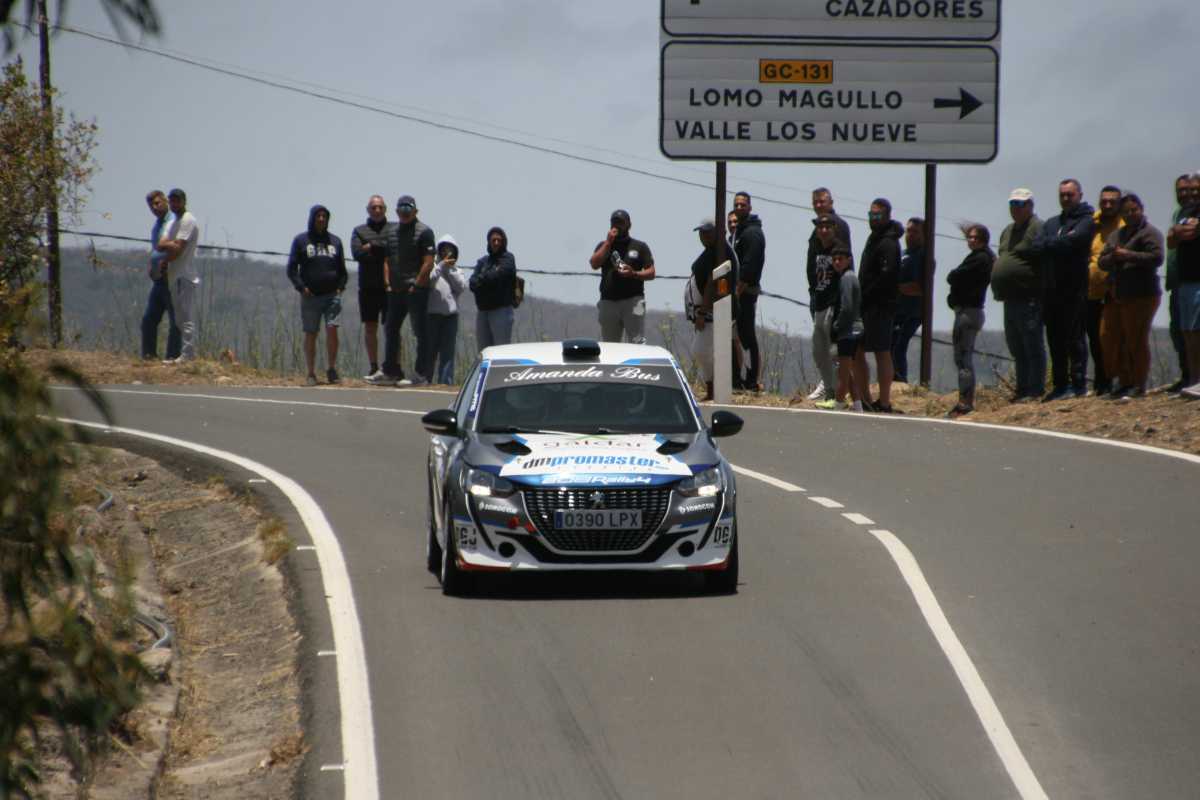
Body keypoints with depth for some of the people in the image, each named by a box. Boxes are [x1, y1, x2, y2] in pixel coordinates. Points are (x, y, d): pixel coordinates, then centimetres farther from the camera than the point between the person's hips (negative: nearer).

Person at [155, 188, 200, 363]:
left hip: (185, 277, -10)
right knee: (180, 319, 11)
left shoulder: (188, 221, -10)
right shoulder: (172, 223, 20)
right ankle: (182, 354, 14)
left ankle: (187, 355, -14)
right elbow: (161, 245, 8)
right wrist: (172, 245, -7)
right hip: (174, 277, 10)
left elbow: (177, 250, -18)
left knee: (186, 319, -11)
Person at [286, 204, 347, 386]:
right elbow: (291, 269, 5)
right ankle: (311, 374, 7)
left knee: (332, 329, -14)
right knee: (310, 334, 1)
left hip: (332, 295, 1)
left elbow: (342, 269, 21)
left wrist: (341, 286, 5)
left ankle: (331, 368, -4)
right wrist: (301, 287, -8)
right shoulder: (301, 240, 8)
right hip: (310, 296, -1)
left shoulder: (335, 241, 16)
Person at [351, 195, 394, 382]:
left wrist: (372, 247, -8)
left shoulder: (395, 229, 9)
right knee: (370, 328, 3)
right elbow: (357, 253, -2)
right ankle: (374, 368, 9)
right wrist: (383, 250, -8)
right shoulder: (359, 231, 13)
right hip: (368, 287, 2)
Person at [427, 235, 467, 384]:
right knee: (430, 349, -2)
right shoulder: (433, 266, 6)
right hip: (432, 313, -3)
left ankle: (446, 382, 0)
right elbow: (428, 281, -12)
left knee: (448, 351, 0)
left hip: (451, 314, 3)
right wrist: (442, 265, -14)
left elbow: (461, 286, 0)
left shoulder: (456, 270, 17)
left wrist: (450, 269, -3)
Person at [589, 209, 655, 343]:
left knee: (637, 343, -12)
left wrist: (634, 274, -14)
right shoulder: (603, 246, 16)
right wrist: (608, 242, -3)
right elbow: (594, 264, -3)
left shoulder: (640, 246, 11)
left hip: (633, 300, -3)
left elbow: (651, 273, 5)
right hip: (608, 301, 3)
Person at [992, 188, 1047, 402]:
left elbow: (1044, 259, -17)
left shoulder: (1037, 229, -10)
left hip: (1029, 298, -10)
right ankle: (1023, 389, 22)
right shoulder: (1008, 231, 21)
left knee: (1032, 346, -7)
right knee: (1016, 346, 15)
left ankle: (1035, 390, -6)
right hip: (1011, 299, 10)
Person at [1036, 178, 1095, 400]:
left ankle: (1078, 384, -5)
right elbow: (1039, 246, 8)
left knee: (1074, 337, -7)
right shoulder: (1052, 223, 22)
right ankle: (1060, 384, 11)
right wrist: (1061, 243, -9)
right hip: (1054, 288, 7)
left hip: (1075, 288, -7)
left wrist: (1050, 245, -3)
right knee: (1055, 338, 7)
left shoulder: (1087, 220, 0)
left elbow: (1074, 241, -15)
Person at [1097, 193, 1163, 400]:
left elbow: (1156, 258, -17)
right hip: (1116, 295, 8)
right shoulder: (1116, 235, 20)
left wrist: (1127, 255, -16)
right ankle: (1124, 381, 14)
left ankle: (1139, 386, 0)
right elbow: (1102, 262, 16)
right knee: (1111, 337, 5)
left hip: (1141, 296, -8)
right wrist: (1113, 257, -7)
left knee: (1137, 340, -6)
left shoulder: (1150, 233, -4)